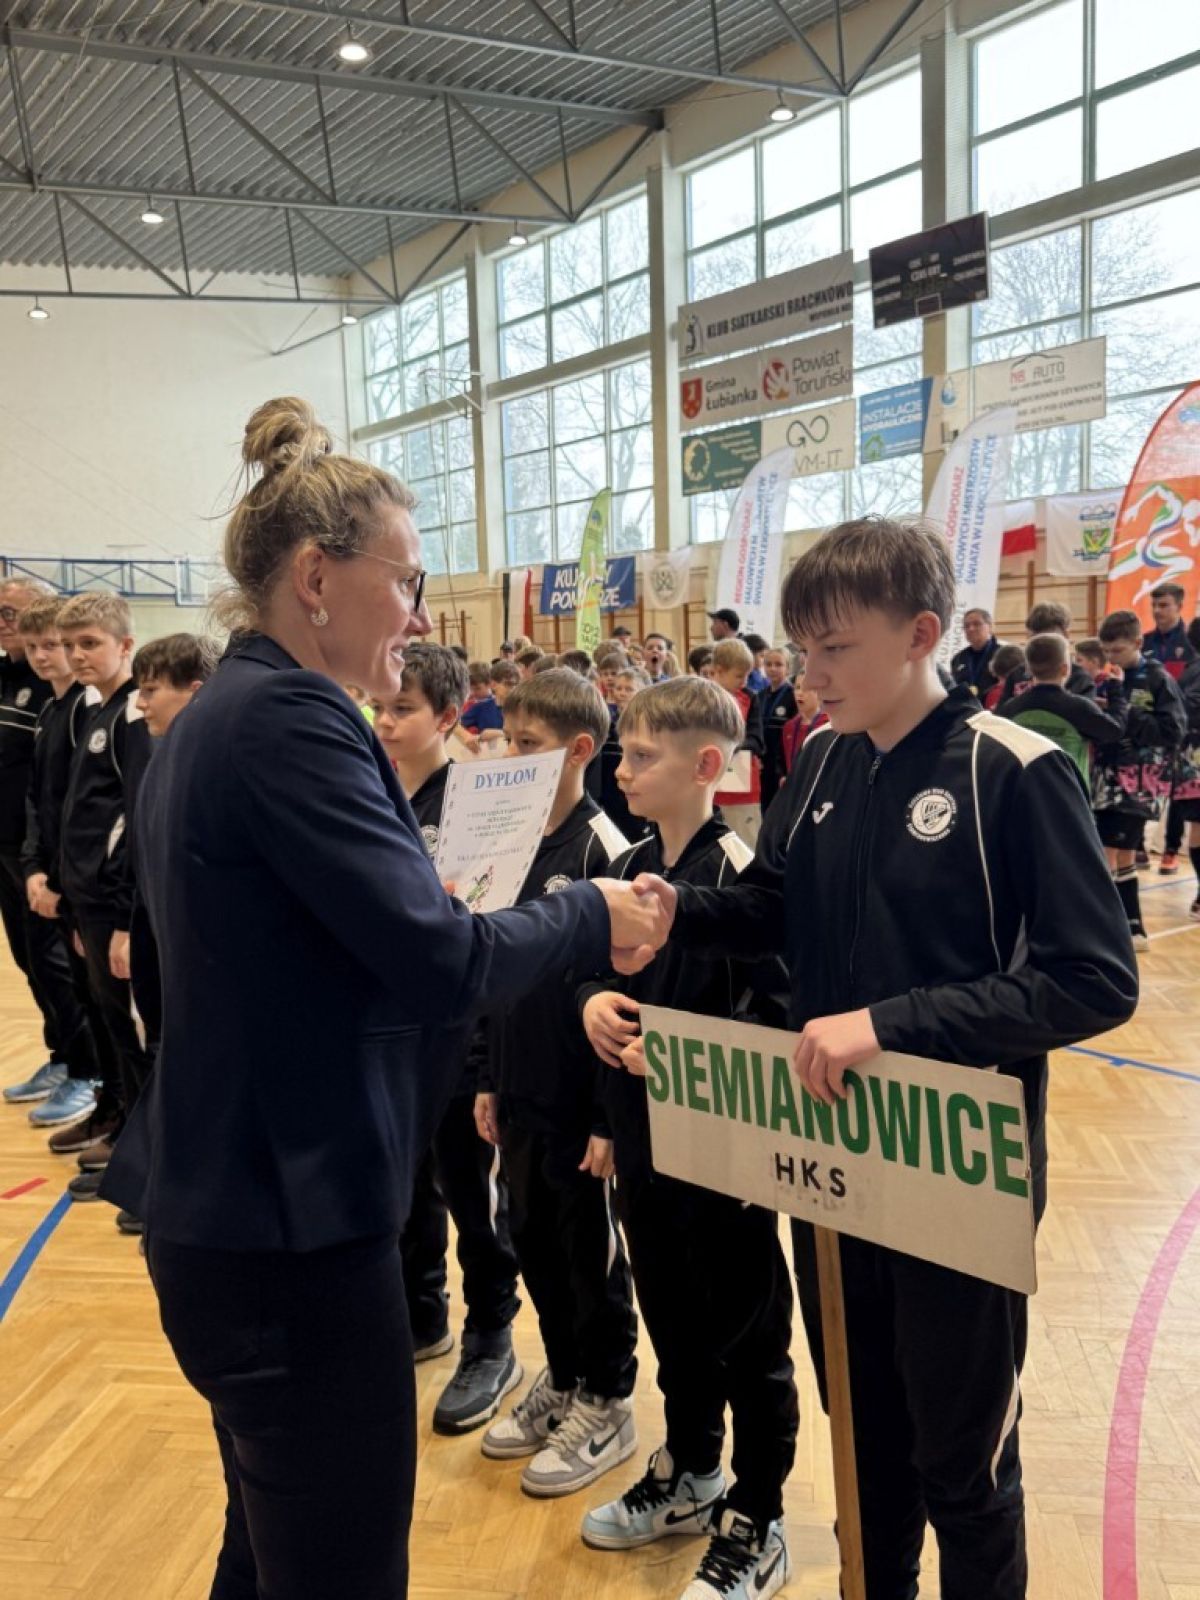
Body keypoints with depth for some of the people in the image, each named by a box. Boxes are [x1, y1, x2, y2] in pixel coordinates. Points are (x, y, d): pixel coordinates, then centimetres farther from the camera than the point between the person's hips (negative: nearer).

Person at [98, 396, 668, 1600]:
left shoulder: (216, 716, 11)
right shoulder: (289, 718, -19)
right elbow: (440, 960, -23)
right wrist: (592, 915, -8)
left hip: (231, 1209, 10)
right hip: (290, 1227, -10)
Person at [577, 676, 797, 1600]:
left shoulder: (740, 873, -18)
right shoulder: (630, 866, 5)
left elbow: (780, 1009, -20)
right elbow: (596, 961, 15)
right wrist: (592, 998, -6)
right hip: (644, 1136, 7)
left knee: (747, 1336, 10)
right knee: (673, 1319, 23)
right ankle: (689, 1474, 44)